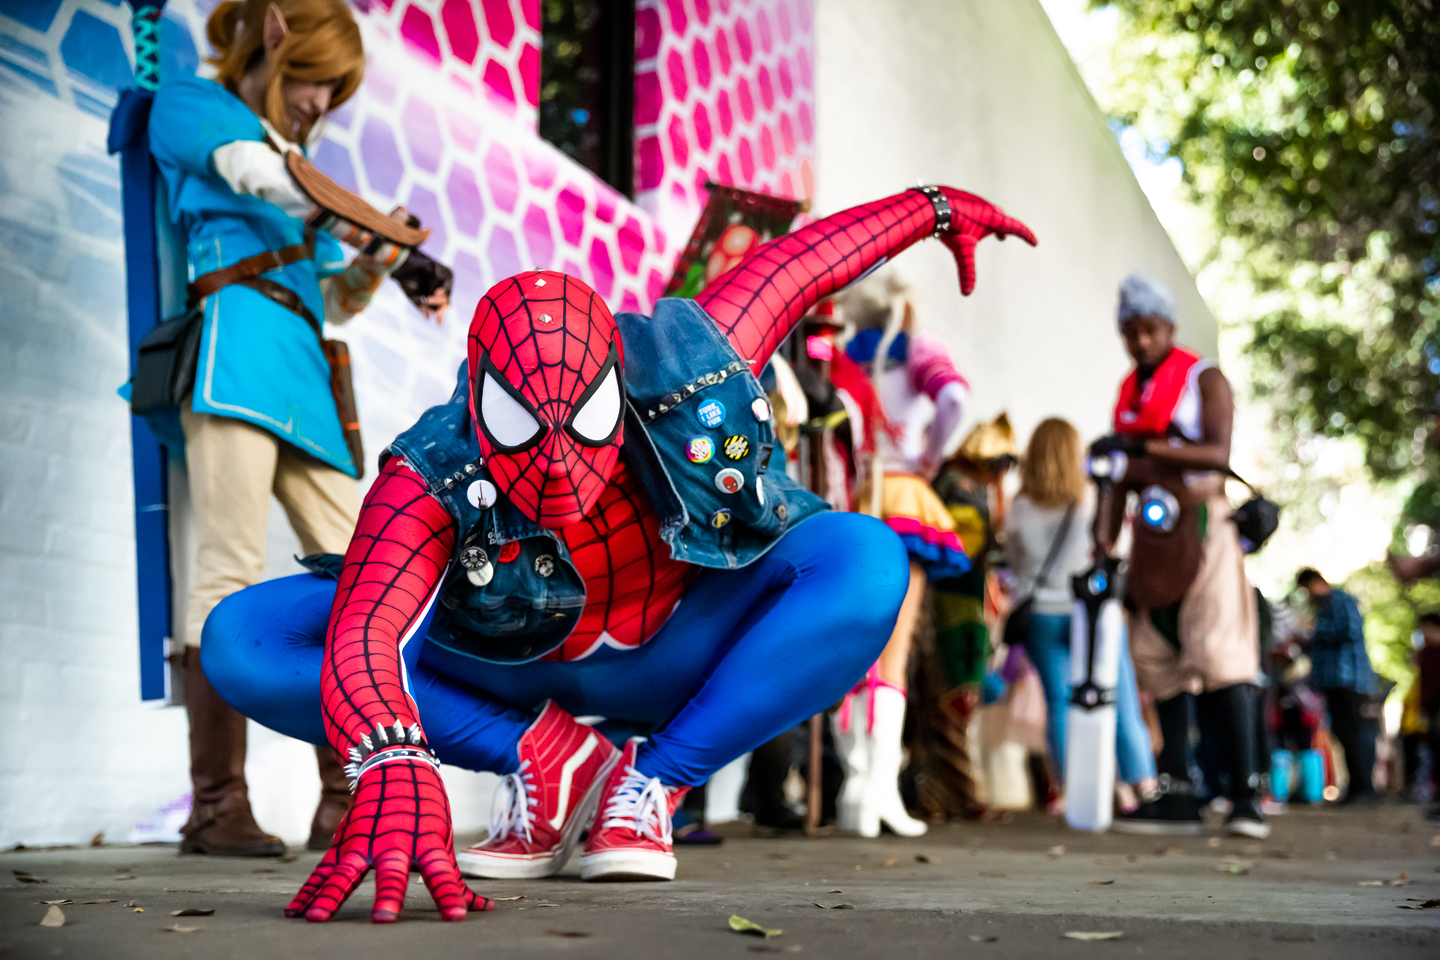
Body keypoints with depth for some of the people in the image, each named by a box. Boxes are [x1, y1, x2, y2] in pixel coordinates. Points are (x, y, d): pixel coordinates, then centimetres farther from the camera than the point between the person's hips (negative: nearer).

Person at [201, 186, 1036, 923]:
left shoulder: (686, 375, -29)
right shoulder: (435, 477, -33)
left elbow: (792, 260, -11)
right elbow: (361, 639, -48)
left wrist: (931, 209, 5)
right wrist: (395, 766, -70)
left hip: (670, 664, 1)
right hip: (506, 671, 0)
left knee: (868, 562, -30)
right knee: (242, 643, -23)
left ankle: (653, 780, -16)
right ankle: (553, 757, -10)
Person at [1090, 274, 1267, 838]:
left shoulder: (1204, 379, 1)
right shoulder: (1130, 391, 18)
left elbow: (1218, 454, -14)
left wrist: (1143, 446, -23)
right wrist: (1103, 541, 7)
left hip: (1199, 524, -6)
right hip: (1151, 533, 6)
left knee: (1218, 655, -14)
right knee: (1160, 661, 1)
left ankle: (1244, 796, -15)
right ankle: (1177, 795, 2)